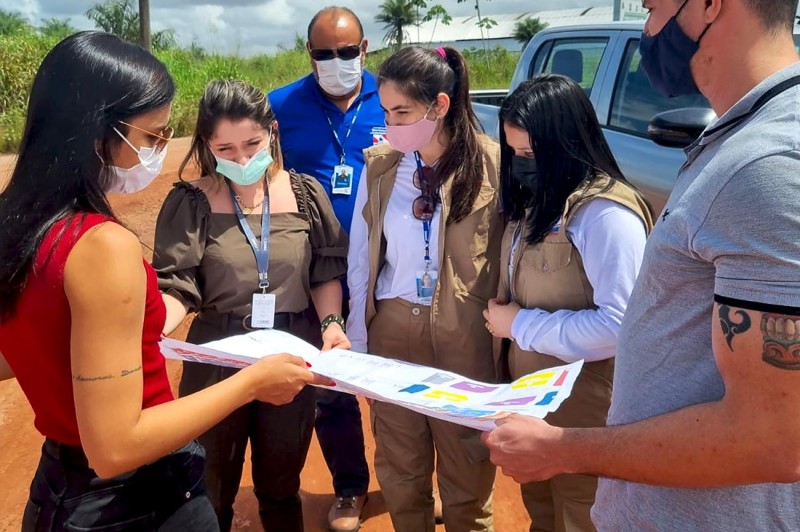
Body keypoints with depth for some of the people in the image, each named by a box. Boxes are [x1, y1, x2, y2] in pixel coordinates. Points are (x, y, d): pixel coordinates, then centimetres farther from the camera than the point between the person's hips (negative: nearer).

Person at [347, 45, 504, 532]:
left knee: (466, 471, 13)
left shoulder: (492, 165, -11)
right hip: (393, 327, 3)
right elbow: (361, 258, 5)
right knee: (398, 467, 17)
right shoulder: (380, 166, 0)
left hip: (464, 333, -3)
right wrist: (357, 338, 6)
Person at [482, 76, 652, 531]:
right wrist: (501, 315, -1)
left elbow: (619, 325, -28)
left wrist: (520, 325, -20)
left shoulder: (605, 213, -22)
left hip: (581, 409, -8)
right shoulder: (537, 201, 7)